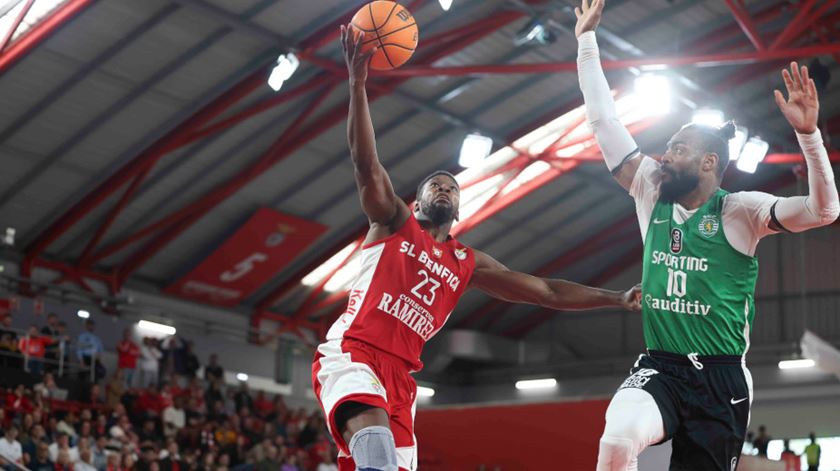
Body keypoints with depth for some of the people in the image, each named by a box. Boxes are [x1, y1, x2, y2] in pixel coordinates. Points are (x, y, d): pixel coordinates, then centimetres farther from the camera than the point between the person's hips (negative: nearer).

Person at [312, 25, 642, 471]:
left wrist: (617, 298, 19)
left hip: (399, 373, 6)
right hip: (349, 354, -6)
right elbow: (366, 165, -5)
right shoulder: (393, 223, 11)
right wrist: (357, 84, -17)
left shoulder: (468, 263, 23)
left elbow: (546, 291, 24)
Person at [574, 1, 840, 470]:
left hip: (722, 379, -2)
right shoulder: (651, 193, 7)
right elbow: (603, 119, 10)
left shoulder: (739, 211, -5)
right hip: (659, 370, 2)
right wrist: (587, 39, 10)